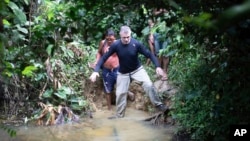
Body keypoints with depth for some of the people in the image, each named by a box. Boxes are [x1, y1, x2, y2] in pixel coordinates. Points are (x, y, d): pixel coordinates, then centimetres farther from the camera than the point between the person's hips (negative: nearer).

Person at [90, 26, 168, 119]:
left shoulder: (136, 43, -23)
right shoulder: (115, 45, -22)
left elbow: (149, 54, -18)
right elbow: (104, 58, -17)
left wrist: (157, 67, -30)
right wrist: (95, 71, -27)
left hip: (137, 69, -1)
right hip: (123, 73, 1)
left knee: (149, 85, -19)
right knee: (120, 93, 6)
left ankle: (158, 105, -1)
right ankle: (119, 114, 26)